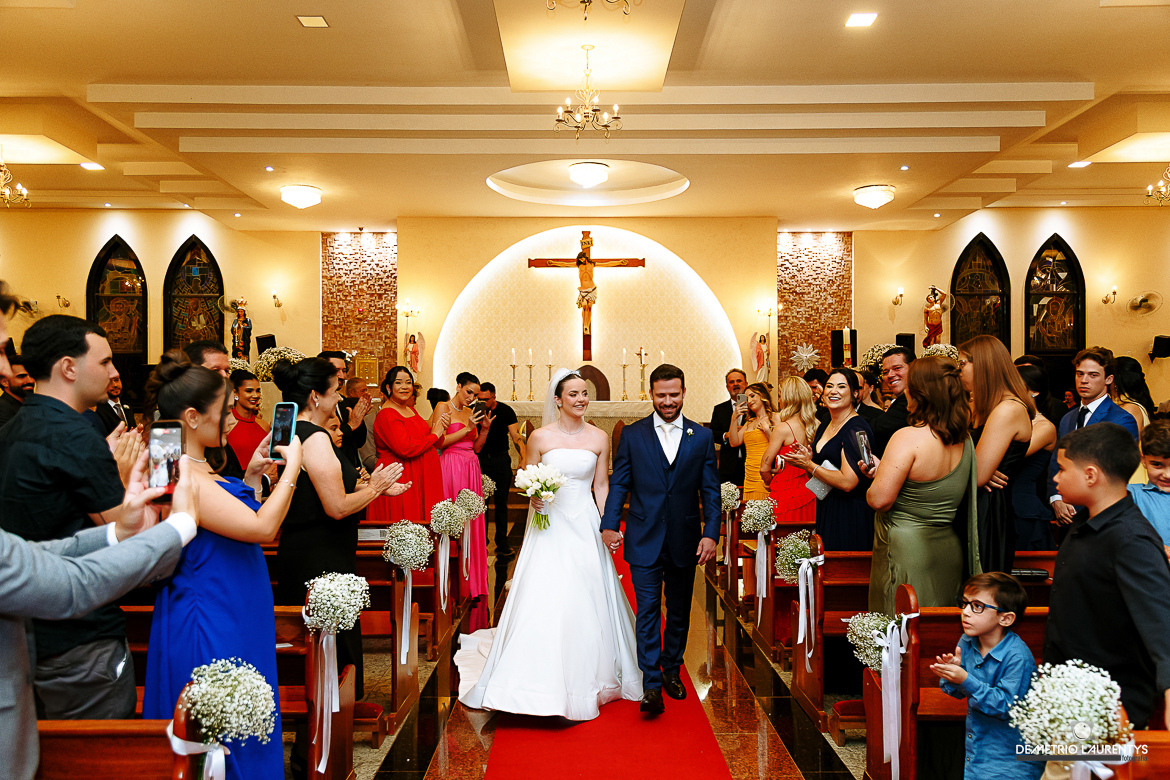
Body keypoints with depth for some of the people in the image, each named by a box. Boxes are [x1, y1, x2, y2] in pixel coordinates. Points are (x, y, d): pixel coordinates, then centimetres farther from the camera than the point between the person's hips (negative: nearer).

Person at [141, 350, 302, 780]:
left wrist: (252, 475, 9)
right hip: (210, 627, -10)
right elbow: (261, 527, -25)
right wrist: (291, 468, -14)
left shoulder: (197, 467, 9)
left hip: (234, 621, 10)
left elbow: (240, 520, 17)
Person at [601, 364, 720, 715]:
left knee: (679, 611, 14)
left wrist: (711, 533, -5)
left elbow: (710, 491, 3)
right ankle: (652, 684, 0)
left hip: (685, 540, 2)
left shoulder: (702, 437, 4)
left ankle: (672, 670, 31)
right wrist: (609, 525, -9)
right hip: (644, 540, -2)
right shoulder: (632, 435, 2)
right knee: (648, 610, -5)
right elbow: (618, 484, 2)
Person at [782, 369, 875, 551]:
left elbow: (847, 482, -23)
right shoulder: (823, 428, 11)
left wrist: (809, 465, -13)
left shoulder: (856, 428, -15)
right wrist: (808, 459, -2)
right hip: (824, 511, 8)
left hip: (849, 515, -8)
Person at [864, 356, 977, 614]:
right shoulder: (965, 441, 5)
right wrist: (883, 469, 15)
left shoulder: (908, 438, -19)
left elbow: (880, 499, -21)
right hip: (949, 549, 8)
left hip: (907, 552, -7)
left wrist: (876, 480, 1)